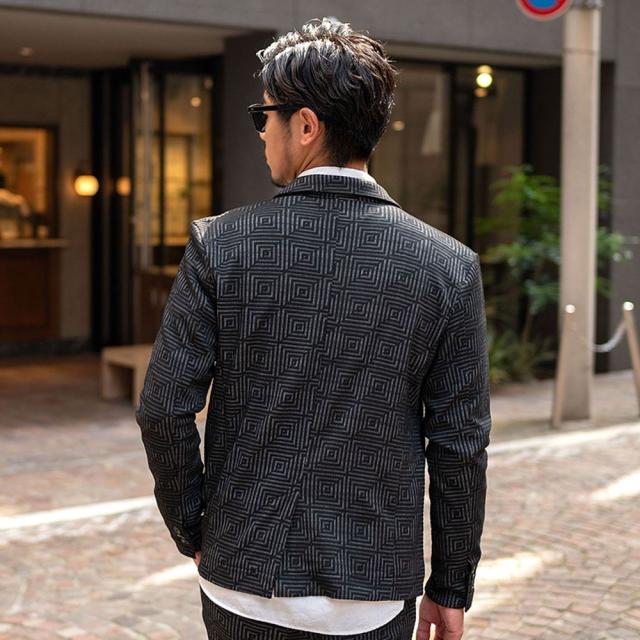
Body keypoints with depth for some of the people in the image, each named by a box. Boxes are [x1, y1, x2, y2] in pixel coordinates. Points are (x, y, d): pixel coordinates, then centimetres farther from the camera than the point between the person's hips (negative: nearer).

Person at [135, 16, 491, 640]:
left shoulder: (219, 245, -9)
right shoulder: (449, 266, -7)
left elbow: (164, 409, -8)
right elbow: (459, 446, -5)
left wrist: (193, 532, 7)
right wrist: (450, 590, 5)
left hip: (240, 586, 0)